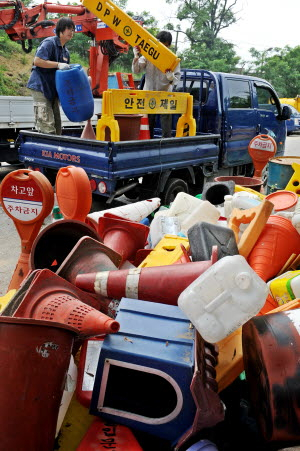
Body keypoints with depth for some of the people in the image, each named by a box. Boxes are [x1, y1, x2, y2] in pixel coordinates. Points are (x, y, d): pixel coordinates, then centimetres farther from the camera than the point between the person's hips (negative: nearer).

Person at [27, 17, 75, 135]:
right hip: (40, 87, -9)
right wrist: (58, 64, -22)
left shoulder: (65, 51, 17)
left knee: (56, 124, 10)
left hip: (52, 89, 9)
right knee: (46, 125, -15)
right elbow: (37, 61, -20)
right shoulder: (49, 43, -9)